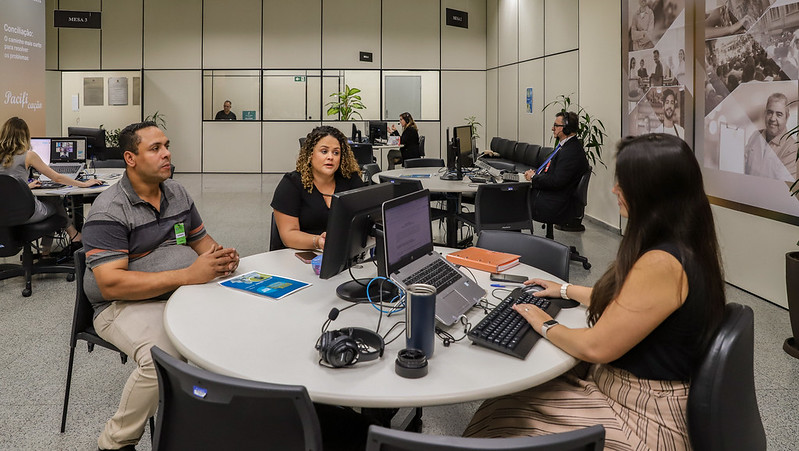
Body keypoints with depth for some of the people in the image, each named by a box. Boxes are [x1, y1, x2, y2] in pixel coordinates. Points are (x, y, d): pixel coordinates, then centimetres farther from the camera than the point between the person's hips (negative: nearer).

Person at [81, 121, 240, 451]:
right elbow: (110, 284, -20)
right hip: (126, 304, -6)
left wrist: (222, 257, -6)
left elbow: (201, 239, 21)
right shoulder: (109, 212, -11)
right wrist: (187, 275, -27)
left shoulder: (178, 194, 11)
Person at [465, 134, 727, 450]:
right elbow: (623, 300, 20)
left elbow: (596, 347, -24)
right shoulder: (681, 247, 5)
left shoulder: (662, 263, -28)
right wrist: (566, 290, 26)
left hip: (642, 422, -9)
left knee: (505, 415, -3)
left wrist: (545, 325, -6)